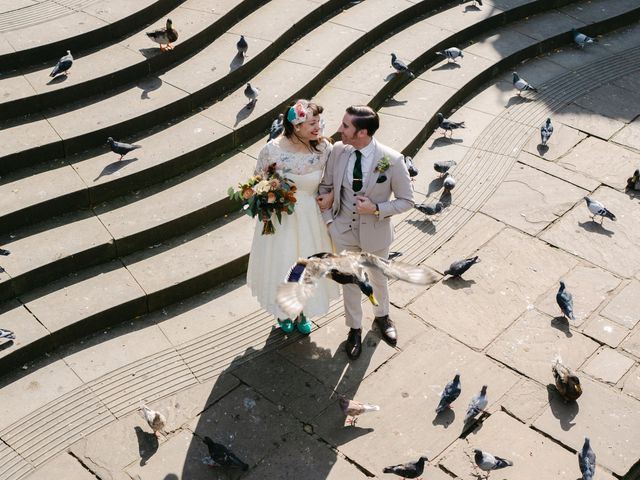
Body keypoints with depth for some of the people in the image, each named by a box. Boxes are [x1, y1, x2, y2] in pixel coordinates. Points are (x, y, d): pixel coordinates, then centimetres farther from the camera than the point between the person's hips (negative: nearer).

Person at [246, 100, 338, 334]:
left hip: (311, 218, 2)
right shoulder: (272, 150, -23)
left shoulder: (323, 148, -16)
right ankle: (283, 312, 46)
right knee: (281, 264, 17)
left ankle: (301, 311, 47)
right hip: (280, 220, -2)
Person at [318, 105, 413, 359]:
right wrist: (328, 221, -6)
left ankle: (382, 315, 55)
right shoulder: (338, 150, -15)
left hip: (375, 232, -2)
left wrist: (376, 209, -26)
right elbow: (326, 186, 0)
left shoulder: (392, 160, -25)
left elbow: (406, 200, -13)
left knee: (379, 278, 24)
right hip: (343, 230, 2)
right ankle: (355, 328, 44)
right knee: (350, 281, 20)